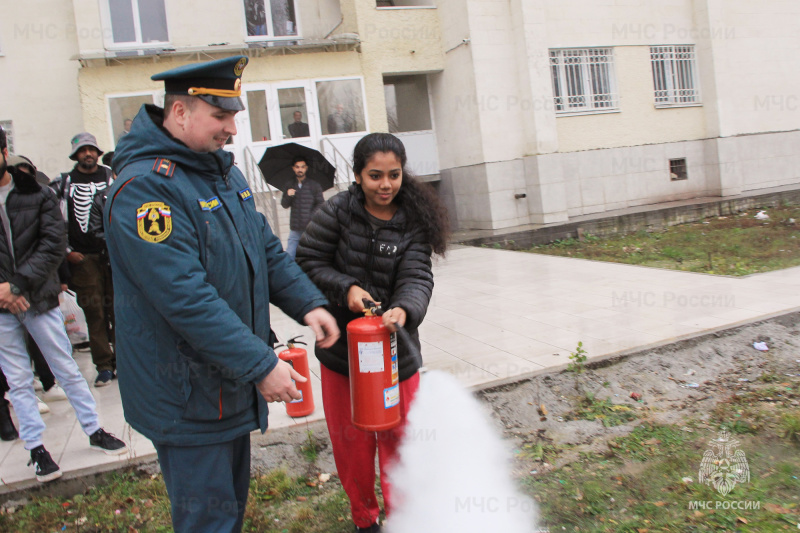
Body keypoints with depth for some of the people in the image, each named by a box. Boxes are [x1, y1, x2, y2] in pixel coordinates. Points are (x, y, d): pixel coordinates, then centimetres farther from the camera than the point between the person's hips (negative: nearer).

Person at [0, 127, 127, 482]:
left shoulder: (36, 193, -1)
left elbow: (54, 245, -8)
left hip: (39, 298, 0)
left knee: (67, 369, 9)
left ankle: (94, 431, 22)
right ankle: (36, 448, 20)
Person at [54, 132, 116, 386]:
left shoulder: (111, 177, 9)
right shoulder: (65, 182, 8)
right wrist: (68, 251, 1)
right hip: (83, 257, 0)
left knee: (118, 307, -1)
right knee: (94, 311, -1)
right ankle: (104, 365, 5)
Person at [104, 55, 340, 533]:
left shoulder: (224, 172, 9)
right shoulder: (144, 187, -22)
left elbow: (267, 250, 13)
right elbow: (186, 298, -28)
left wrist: (308, 303, -2)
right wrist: (261, 365, -27)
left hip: (233, 383, 9)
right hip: (187, 397, -9)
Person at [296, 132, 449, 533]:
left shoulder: (414, 222, -6)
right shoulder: (338, 211, -9)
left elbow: (417, 276, -16)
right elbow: (307, 261, -4)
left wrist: (405, 309, -37)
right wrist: (346, 288, -20)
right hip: (341, 348, 0)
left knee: (398, 438, 10)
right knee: (351, 441, 14)